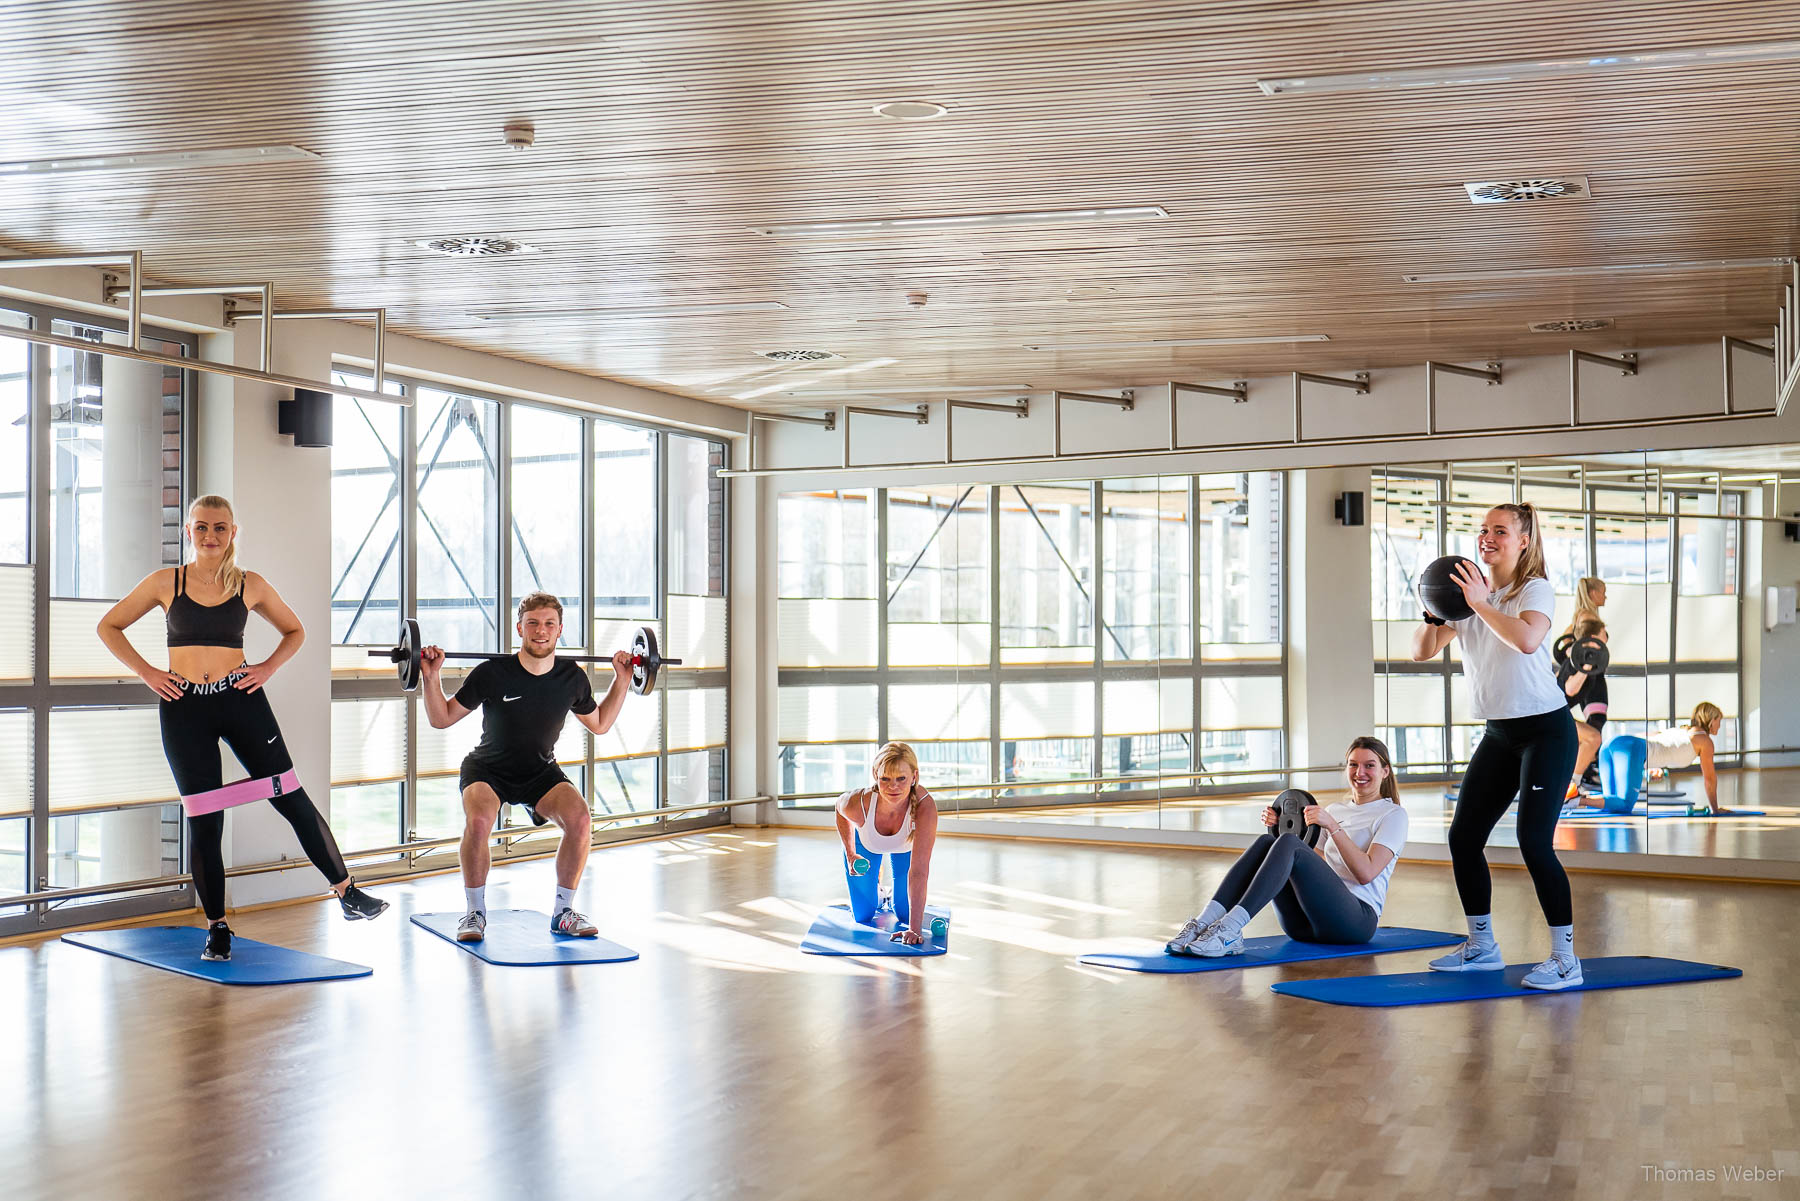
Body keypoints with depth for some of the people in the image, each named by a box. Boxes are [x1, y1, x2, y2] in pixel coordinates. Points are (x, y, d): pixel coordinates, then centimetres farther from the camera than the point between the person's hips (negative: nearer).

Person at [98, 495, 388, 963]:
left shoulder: (251, 586, 3)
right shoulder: (166, 582, 2)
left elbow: (294, 631, 18)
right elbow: (109, 627, 11)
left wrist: (268, 667, 2)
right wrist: (146, 672, 0)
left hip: (241, 701, 0)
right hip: (184, 709, 0)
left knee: (291, 798, -2)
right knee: (203, 821, 3)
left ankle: (348, 893, 8)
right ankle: (216, 928, 16)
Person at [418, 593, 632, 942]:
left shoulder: (572, 678, -10)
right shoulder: (491, 673, -20)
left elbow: (599, 723, 9)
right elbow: (441, 719, -9)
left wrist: (621, 681, 0)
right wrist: (431, 677, -23)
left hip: (541, 772, 3)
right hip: (488, 770, -2)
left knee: (580, 820, -25)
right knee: (478, 821, -35)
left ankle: (563, 912, -5)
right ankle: (475, 913, -13)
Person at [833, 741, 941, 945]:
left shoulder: (925, 806, -45)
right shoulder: (859, 803, -40)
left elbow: (919, 870, -47)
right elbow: (840, 806, -11)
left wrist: (915, 928, -49)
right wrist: (850, 855, -8)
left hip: (906, 846, 0)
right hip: (865, 844, 0)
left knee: (904, 914, 4)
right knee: (863, 916, 7)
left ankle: (897, 894, 39)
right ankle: (876, 889, 41)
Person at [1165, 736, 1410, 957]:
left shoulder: (1393, 814, 6)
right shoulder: (1335, 809, 25)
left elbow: (1367, 872, -10)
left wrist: (1333, 826, -17)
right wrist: (1282, 827, 8)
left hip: (1357, 918, -6)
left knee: (1288, 844, -29)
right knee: (1266, 842, -20)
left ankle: (1231, 928, -47)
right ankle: (1204, 922, -36)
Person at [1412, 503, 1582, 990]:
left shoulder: (1535, 591, -11)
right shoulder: (1470, 594, 8)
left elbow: (1527, 639, -33)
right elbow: (1421, 652, 7)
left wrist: (1480, 603, -26)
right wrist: (1434, 615, -10)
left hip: (1546, 730, -7)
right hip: (1498, 734, 7)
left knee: (1534, 841, -16)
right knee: (1463, 837, 6)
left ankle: (1565, 958, -9)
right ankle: (1482, 946, 21)